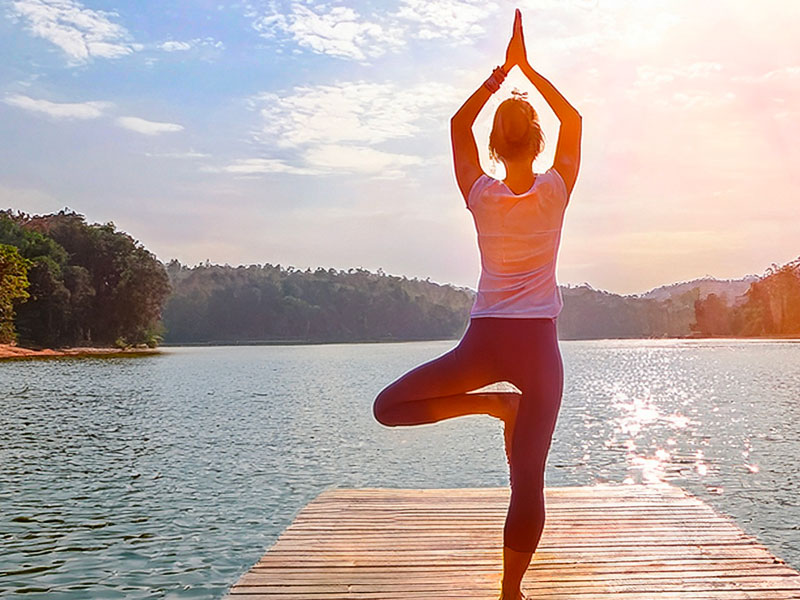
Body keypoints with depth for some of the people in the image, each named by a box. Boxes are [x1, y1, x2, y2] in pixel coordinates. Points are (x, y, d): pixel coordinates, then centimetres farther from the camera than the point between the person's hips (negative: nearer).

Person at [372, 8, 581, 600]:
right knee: (528, 481, 3)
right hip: (539, 344, 1)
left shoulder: (480, 194, -1)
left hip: (484, 342, -1)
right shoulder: (556, 190, -2)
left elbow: (459, 123, 15)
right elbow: (573, 121, 15)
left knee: (388, 407, 13)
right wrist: (529, 68, 16)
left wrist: (503, 70, 17)